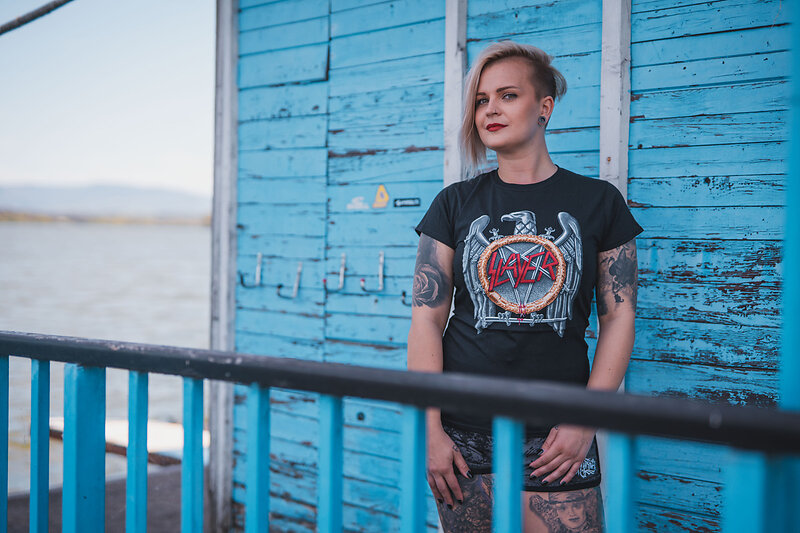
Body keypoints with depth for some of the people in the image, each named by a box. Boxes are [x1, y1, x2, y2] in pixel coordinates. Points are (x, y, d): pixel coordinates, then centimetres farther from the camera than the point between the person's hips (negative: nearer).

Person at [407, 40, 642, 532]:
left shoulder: (597, 202, 4)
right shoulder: (455, 205, 6)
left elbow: (619, 317, 2)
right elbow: (426, 319, 2)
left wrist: (586, 421, -8)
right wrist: (431, 431, -6)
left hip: (557, 436, -1)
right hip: (464, 433, 1)